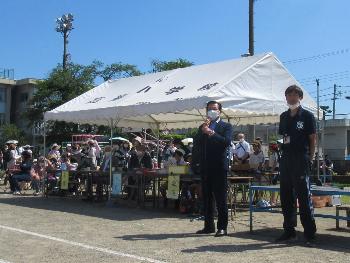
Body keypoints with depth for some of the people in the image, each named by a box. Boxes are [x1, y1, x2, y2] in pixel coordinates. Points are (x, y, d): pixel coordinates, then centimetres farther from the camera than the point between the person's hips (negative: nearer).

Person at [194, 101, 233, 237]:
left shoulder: (226, 126, 4)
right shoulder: (202, 127, 17)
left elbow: (226, 142, -13)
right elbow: (195, 144, 5)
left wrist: (211, 133, -17)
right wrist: (203, 131, -7)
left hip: (219, 166, -5)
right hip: (205, 166, 5)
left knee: (221, 198, -4)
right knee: (206, 197, 9)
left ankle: (222, 227, -1)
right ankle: (208, 226, 17)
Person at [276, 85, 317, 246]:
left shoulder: (307, 116, -1)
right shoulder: (284, 117, 15)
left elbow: (312, 139, -2)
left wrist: (309, 159, -7)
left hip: (301, 161, -6)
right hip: (285, 160, 6)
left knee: (304, 197, -5)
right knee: (286, 197, 10)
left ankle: (310, 234, 2)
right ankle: (289, 231, 21)